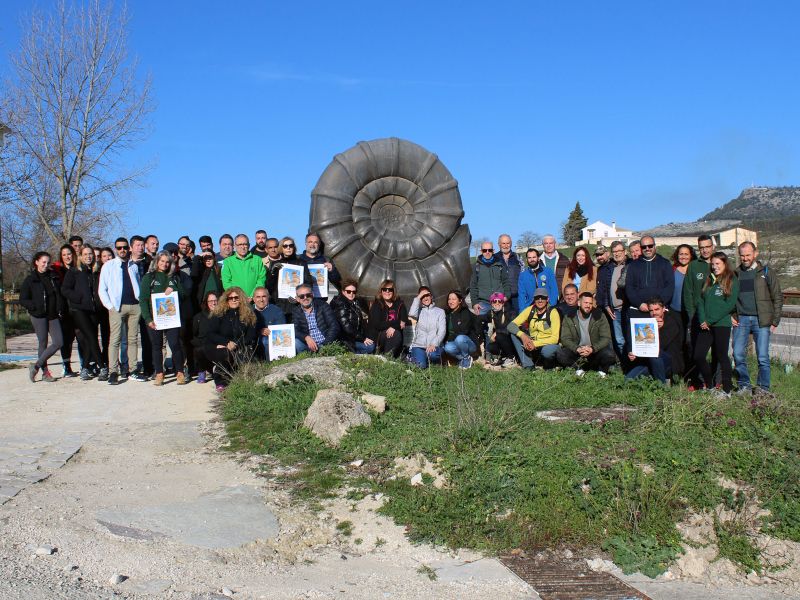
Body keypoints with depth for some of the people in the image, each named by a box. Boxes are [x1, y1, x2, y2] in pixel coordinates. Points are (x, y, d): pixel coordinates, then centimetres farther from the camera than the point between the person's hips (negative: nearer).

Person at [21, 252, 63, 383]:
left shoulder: (54, 277, 11)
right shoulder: (30, 280, -1)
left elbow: (60, 294, 21)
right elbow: (22, 300, -2)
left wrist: (60, 308, 5)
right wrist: (36, 307, -15)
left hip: (53, 315, 5)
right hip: (38, 316, -4)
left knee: (58, 342, -5)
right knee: (43, 343, -2)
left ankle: (36, 366, 7)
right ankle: (45, 372, 9)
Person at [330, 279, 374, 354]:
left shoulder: (355, 303, 13)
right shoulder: (340, 304, -13)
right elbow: (346, 326, -19)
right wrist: (362, 338, -16)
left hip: (354, 337, 9)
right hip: (344, 340, -9)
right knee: (370, 347, -21)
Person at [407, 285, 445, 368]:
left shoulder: (440, 311, 12)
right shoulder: (419, 310, 13)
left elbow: (442, 331, 1)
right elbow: (412, 315, -13)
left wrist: (434, 344, -15)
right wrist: (418, 298, -6)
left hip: (433, 346, -1)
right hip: (418, 345, 1)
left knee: (433, 355, -36)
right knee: (421, 365, -24)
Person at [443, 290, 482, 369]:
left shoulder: (466, 313, -10)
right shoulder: (448, 314, 7)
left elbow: (463, 332, -17)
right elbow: (446, 331, 9)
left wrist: (449, 339, -13)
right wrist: (446, 341, -10)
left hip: (471, 343, -4)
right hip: (455, 343, 4)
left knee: (460, 338, -37)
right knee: (448, 348, -30)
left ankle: (467, 358, -9)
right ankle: (462, 359, -1)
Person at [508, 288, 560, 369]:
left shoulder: (553, 312, -14)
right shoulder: (530, 310, -3)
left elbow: (554, 338, -18)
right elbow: (511, 325, -8)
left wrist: (535, 344, -29)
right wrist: (522, 335, -28)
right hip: (532, 343, 4)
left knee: (547, 351, -39)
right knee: (514, 332, -17)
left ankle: (549, 366, -1)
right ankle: (528, 365, -16)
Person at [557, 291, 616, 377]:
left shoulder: (599, 316, -6)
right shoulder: (569, 318, -4)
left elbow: (606, 338, -12)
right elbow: (565, 338, -10)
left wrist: (592, 349, -29)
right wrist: (577, 349, -30)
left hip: (595, 350, -1)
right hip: (576, 351, 1)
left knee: (609, 355, -30)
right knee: (560, 355, -27)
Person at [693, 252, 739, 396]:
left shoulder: (732, 281, -2)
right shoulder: (709, 280, 16)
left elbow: (729, 304, -11)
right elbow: (701, 301, 10)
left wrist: (710, 320, -14)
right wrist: (702, 320, -5)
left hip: (722, 324, -5)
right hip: (706, 325, 5)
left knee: (721, 356, 0)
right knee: (698, 356, 0)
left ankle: (727, 390, 9)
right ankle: (710, 387, 16)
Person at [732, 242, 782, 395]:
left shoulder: (767, 273, 4)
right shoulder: (735, 274, 11)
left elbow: (777, 298, 5)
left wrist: (775, 322, -1)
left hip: (761, 320, -2)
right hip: (741, 320, 3)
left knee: (762, 356, -3)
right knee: (738, 355, -2)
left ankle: (763, 387, 8)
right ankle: (744, 385, 12)